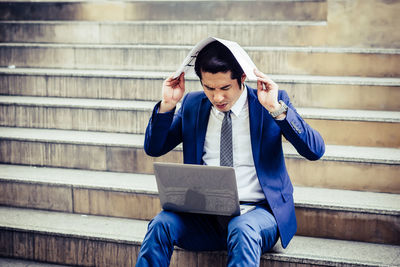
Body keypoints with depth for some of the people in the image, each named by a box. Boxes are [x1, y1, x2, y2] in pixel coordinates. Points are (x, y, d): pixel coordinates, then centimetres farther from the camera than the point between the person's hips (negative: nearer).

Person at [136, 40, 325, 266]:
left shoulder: (271, 102, 0)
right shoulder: (192, 104, 10)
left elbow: (315, 151, -9)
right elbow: (153, 149, 12)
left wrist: (276, 109, -20)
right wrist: (167, 105, -3)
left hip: (258, 210, -3)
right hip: (205, 212, 3)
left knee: (242, 230, -37)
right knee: (161, 224, -27)